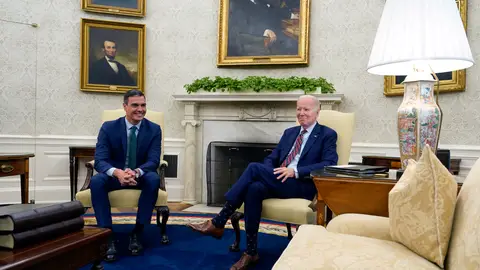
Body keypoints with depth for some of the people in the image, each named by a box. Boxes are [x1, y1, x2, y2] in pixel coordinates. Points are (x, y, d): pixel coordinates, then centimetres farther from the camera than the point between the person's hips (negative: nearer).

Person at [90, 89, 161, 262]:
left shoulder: (154, 129, -6)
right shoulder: (108, 127, -7)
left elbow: (153, 161, -15)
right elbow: (100, 160, -17)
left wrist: (136, 172, -39)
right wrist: (117, 172, -40)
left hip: (141, 177, 0)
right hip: (115, 175, 0)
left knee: (154, 179, -34)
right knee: (96, 181, -32)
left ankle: (137, 233, -23)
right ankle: (108, 235, -26)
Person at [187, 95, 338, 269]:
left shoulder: (328, 135, 6)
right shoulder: (289, 132, 23)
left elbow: (329, 164, -9)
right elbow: (271, 158, 20)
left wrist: (295, 171, -20)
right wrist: (267, 175, -5)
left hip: (302, 186, -5)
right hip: (280, 181, 5)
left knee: (254, 167, -26)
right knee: (254, 188, -31)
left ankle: (218, 223, -19)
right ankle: (251, 252, -22)